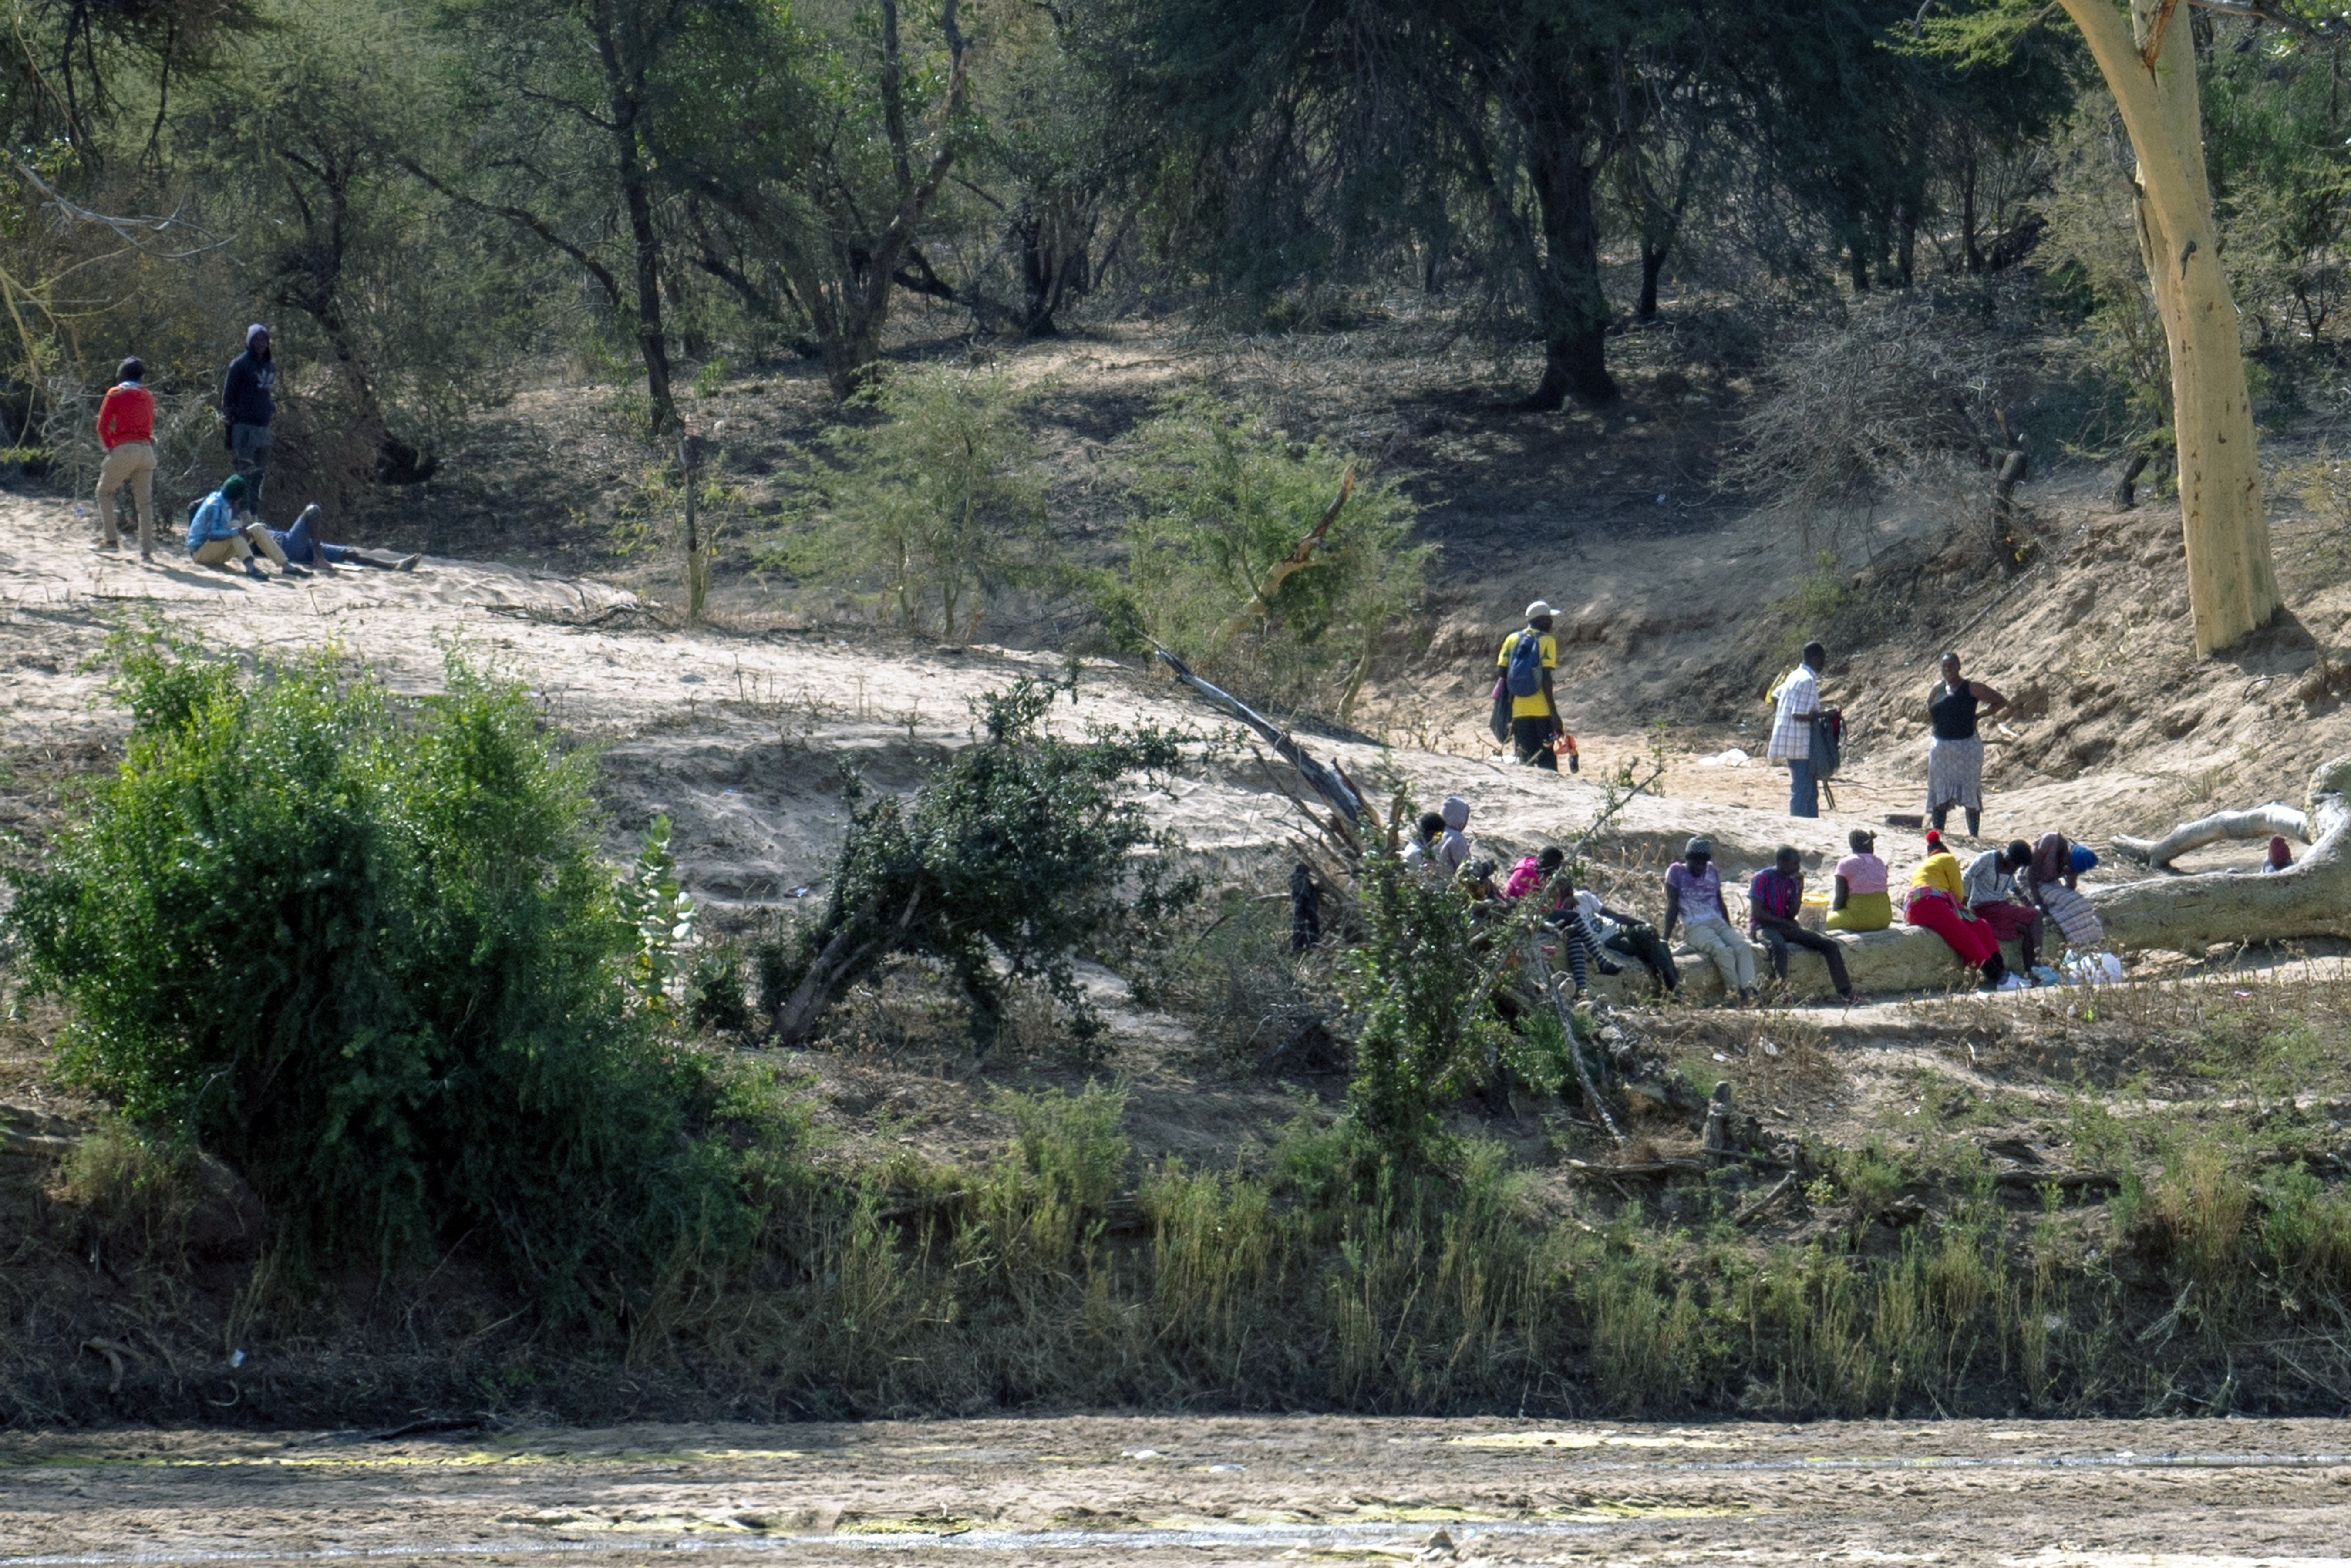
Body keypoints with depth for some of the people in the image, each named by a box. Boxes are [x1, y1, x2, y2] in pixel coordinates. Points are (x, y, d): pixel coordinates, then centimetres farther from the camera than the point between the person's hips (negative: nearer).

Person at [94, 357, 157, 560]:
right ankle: (147, 550, 1)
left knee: (105, 492, 14)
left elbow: (102, 426, -3)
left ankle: (111, 539, 3)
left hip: (124, 450, -4)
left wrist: (109, 448, 8)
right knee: (145, 502, 6)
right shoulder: (148, 397, 14)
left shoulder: (115, 394, 1)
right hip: (147, 450, 4)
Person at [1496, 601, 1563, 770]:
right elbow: (1546, 680, -12)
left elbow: (1502, 675, 7)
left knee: (1526, 760, 9)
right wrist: (1554, 712, -12)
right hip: (1542, 710, -4)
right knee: (1547, 762, -1)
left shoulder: (1512, 640, 9)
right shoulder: (1547, 641, -4)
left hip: (1519, 710, 4)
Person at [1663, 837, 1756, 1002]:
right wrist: (1666, 939, -5)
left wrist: (1730, 931, 25)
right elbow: (1673, 907, 0)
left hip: (1718, 923, 5)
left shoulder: (1712, 872, 19)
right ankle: (1736, 993, -37)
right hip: (1695, 927, -5)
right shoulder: (1677, 872, 4)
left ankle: (1749, 991, -39)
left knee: (1743, 948, -24)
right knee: (1723, 951, -33)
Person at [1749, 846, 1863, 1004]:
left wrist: (1800, 890, -7)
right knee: (1779, 946, -43)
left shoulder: (1792, 880, 9)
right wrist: (1784, 923, -13)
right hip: (1764, 927, -7)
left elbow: (1792, 914, 4)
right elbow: (1757, 913, -14)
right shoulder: (1763, 878, -9)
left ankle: (1847, 994, -9)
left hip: (1786, 926, 7)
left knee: (1829, 944, -7)